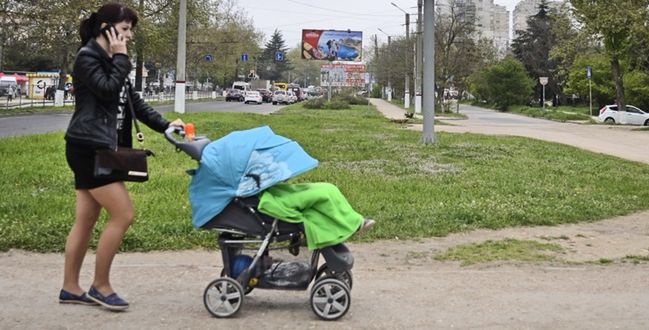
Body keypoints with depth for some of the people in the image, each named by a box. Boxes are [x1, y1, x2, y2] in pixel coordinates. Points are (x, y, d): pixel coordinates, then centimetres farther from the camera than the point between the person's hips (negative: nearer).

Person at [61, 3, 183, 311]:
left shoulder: (110, 62, 20)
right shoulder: (87, 57, -8)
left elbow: (133, 101, 17)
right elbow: (108, 90, -22)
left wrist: (164, 125, 8)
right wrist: (121, 58, -11)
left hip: (99, 149, 10)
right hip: (88, 148, -10)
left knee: (86, 220, 10)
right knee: (123, 214, -11)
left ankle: (70, 288, 17)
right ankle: (100, 286, 0)